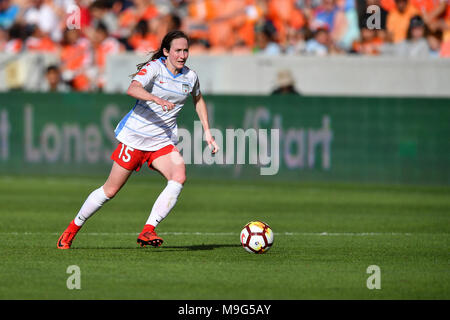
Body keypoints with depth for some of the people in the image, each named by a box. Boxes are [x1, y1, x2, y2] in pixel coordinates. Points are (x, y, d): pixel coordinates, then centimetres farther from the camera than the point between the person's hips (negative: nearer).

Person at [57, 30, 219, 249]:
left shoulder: (190, 77, 6)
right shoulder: (154, 67, -12)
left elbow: (198, 100, 28)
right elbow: (132, 89, -32)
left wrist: (207, 131, 23)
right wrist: (157, 99, -47)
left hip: (163, 141, 5)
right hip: (135, 135, -5)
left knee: (179, 176, -24)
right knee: (110, 190, 0)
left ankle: (147, 232, -23)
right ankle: (73, 229, 20)